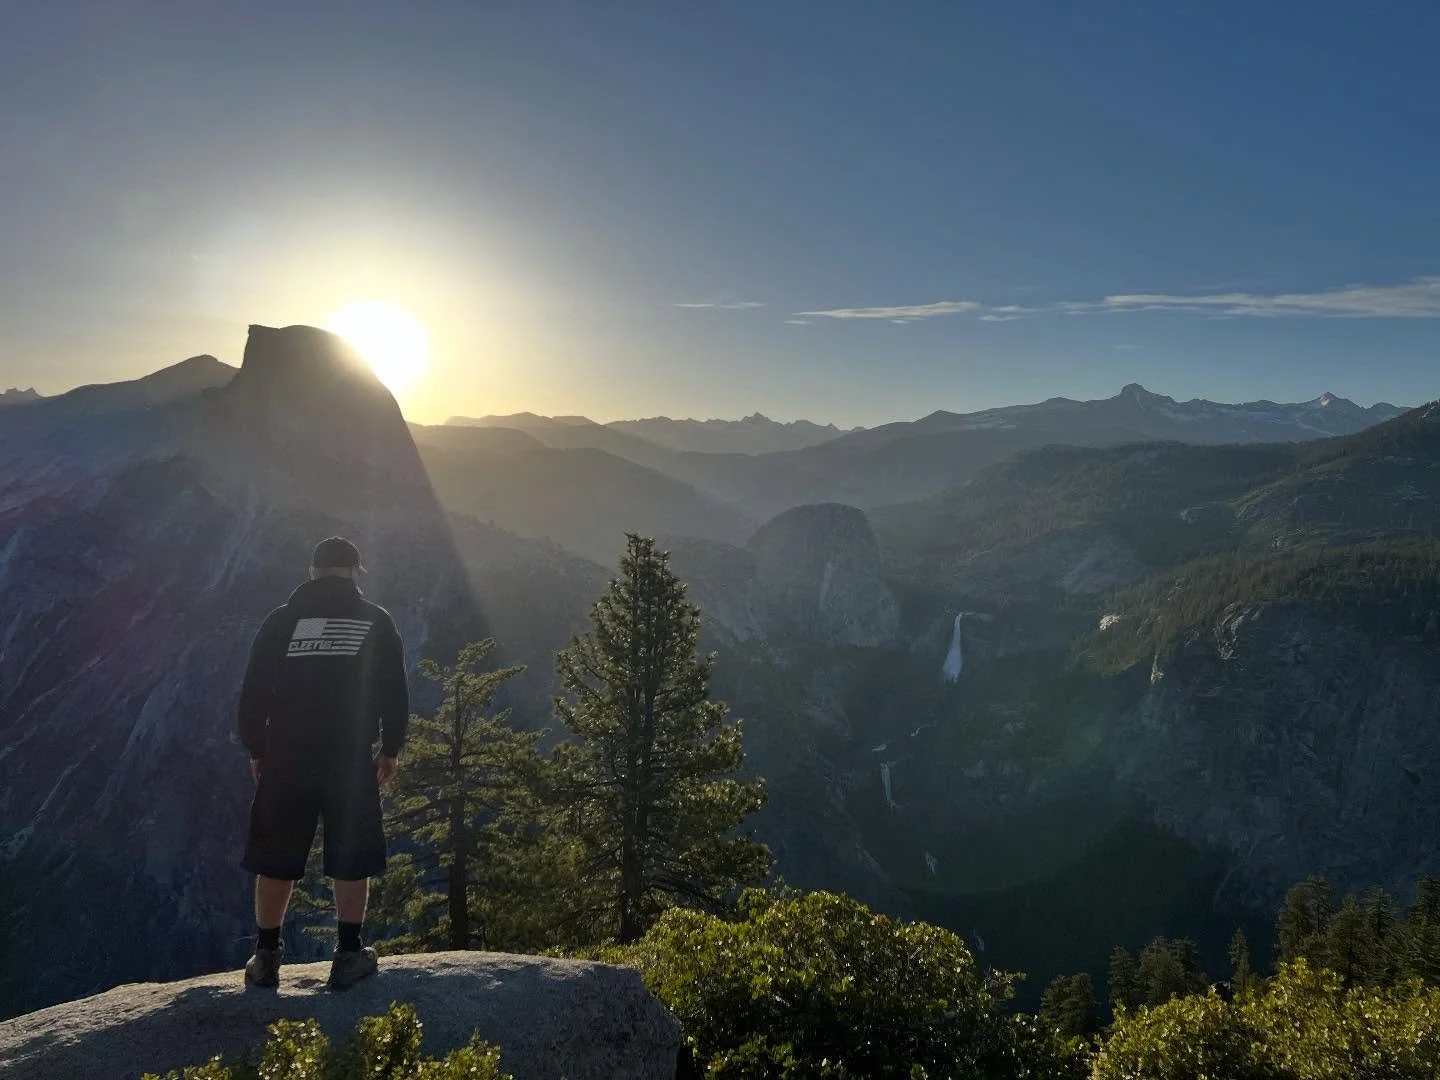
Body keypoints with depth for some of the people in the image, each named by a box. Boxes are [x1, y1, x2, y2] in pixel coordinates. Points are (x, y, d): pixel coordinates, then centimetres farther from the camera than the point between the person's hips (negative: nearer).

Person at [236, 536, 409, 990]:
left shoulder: (281, 620, 4)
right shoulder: (376, 621, 3)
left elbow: (253, 693, 4)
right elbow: (395, 694, 2)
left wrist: (256, 749, 16)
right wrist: (390, 749, 13)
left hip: (286, 757, 1)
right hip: (352, 759, -1)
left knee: (276, 859, 11)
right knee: (351, 859, 8)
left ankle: (265, 957, 19)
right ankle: (349, 957, 11)